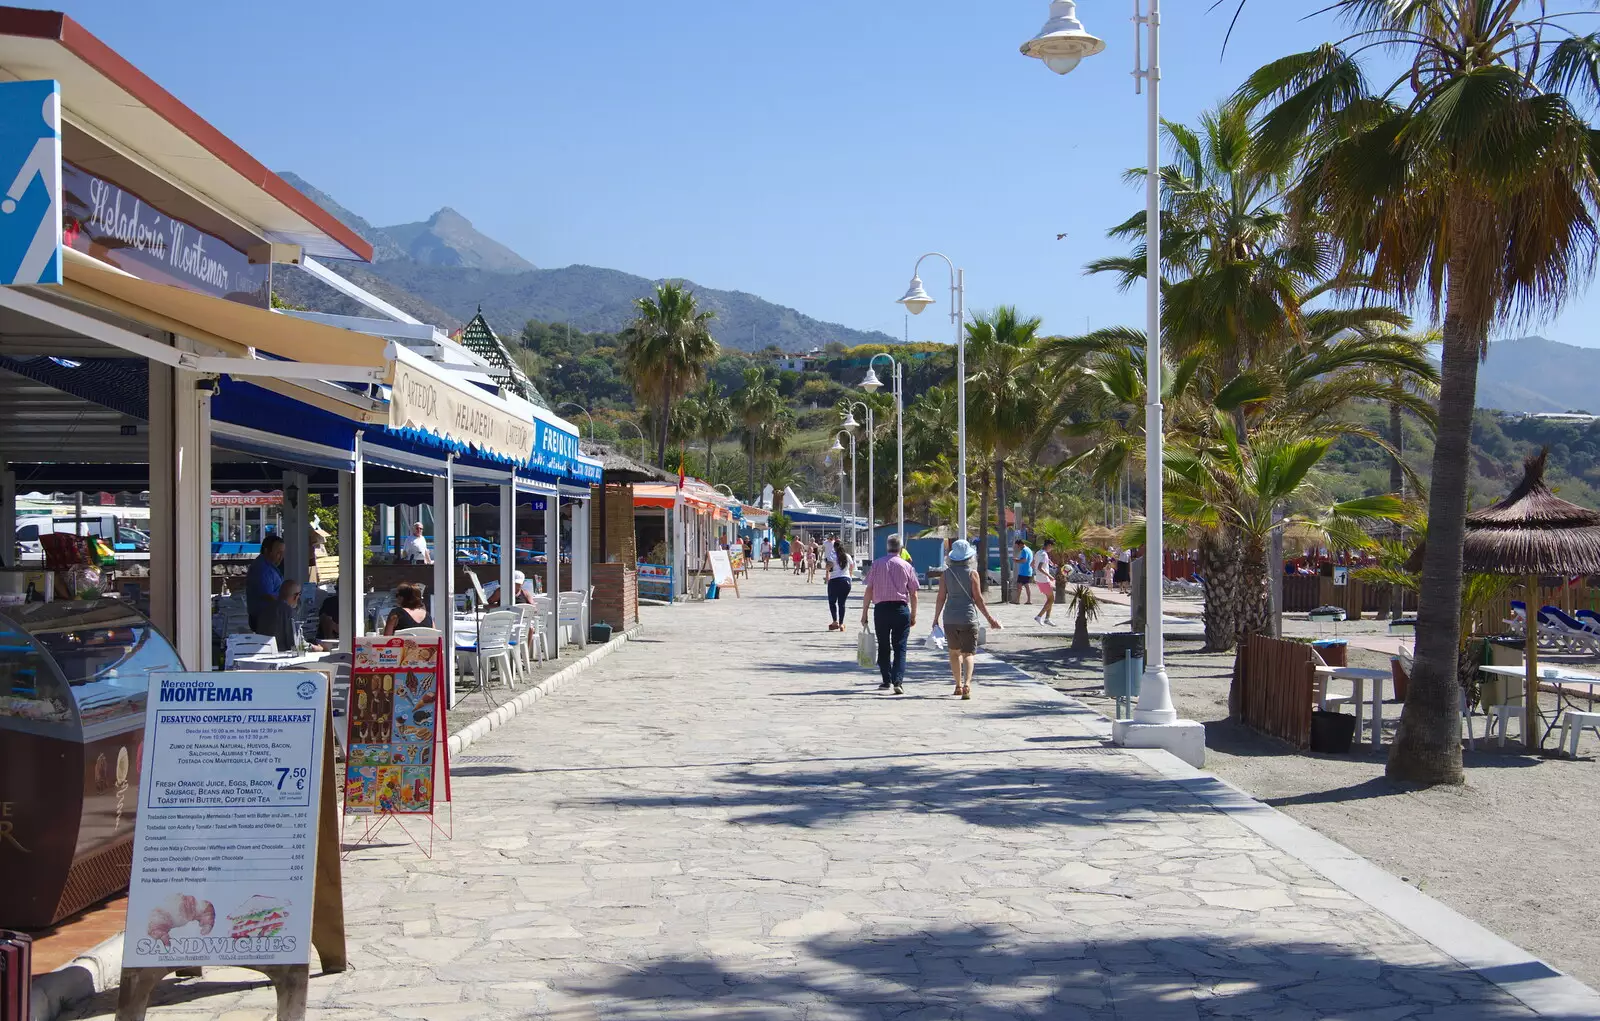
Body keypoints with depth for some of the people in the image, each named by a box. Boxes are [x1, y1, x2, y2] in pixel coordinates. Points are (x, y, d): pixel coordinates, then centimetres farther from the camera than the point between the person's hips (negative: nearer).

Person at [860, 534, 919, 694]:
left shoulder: (876, 564, 1)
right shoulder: (907, 566, 1)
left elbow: (869, 590, -1)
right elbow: (913, 594, 3)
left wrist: (864, 613, 4)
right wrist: (913, 615, 13)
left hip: (881, 609, 1)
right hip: (901, 608, -1)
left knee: (883, 647, 13)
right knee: (900, 647, 1)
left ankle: (886, 681, 18)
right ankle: (898, 681, -12)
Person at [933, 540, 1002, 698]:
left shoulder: (946, 574, 2)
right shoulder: (972, 573, -5)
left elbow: (941, 598, 1)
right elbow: (978, 599, -5)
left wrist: (936, 619, 9)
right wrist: (990, 619, 2)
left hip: (950, 618, 2)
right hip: (968, 617, -2)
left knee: (954, 651, 19)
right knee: (968, 653, -2)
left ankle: (958, 685, 23)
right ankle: (967, 684, -23)